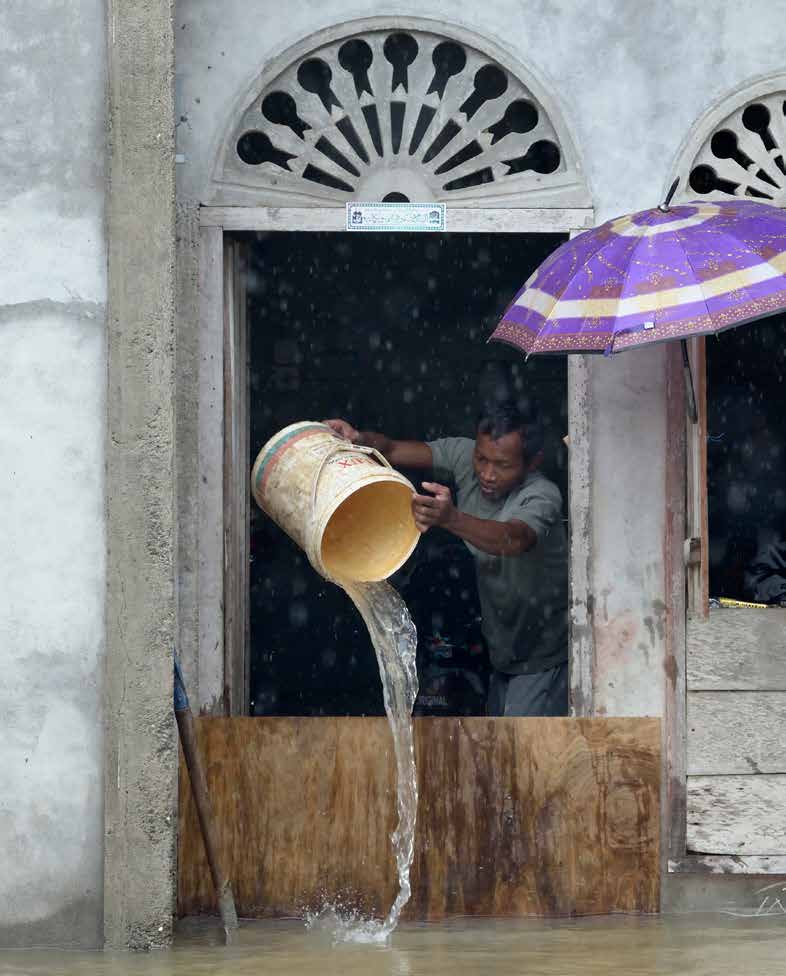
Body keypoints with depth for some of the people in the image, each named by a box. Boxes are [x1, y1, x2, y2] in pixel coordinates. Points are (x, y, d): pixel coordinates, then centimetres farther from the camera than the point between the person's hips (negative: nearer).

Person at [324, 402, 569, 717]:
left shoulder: (542, 496, -27)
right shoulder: (465, 456, -8)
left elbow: (512, 540, -48)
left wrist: (450, 518, -66)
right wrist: (360, 440, -35)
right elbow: (390, 450, -11)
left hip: (543, 659, -7)